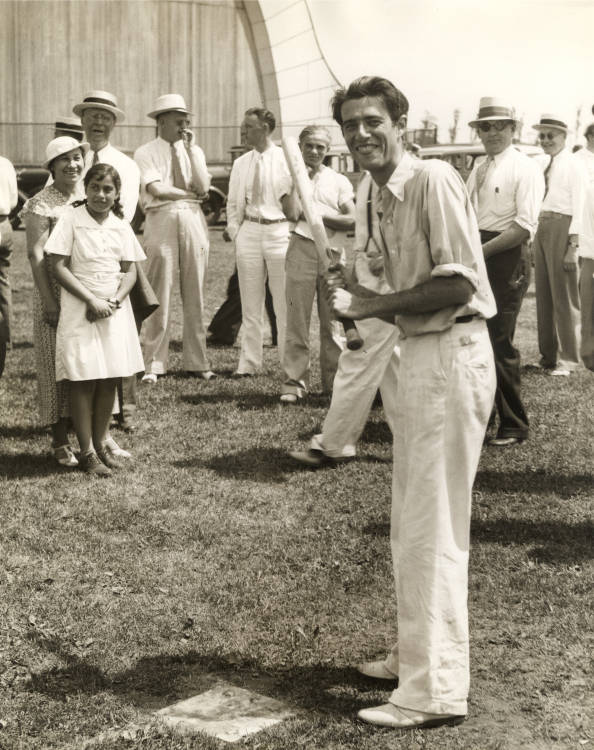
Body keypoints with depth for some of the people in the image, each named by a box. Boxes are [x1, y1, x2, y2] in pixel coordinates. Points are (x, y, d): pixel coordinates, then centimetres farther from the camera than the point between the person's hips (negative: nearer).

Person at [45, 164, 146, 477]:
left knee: (109, 380, 6)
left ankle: (100, 444, 18)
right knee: (83, 381, -3)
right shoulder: (70, 219, -5)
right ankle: (87, 453, 4)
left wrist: (115, 301, -11)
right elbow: (59, 267, -9)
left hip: (115, 310, 4)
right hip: (80, 311, -4)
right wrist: (92, 300, -15)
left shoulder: (121, 226, 7)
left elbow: (130, 271, 7)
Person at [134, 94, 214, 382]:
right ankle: (154, 364, 3)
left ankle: (197, 363, 11)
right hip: (161, 220, -4)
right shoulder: (146, 152, 3)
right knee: (160, 295, -4)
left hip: (193, 221, 4)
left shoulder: (194, 151, 15)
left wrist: (190, 148, -2)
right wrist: (192, 193, 1)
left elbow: (203, 187, 0)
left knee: (195, 295, 5)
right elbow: (157, 189, -10)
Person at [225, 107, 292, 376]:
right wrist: (234, 231, 5)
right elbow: (233, 202, 15)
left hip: (279, 230, -4)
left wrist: (292, 233, -9)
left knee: (285, 303, -1)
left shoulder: (287, 160, -1)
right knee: (250, 304, 7)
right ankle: (249, 362, 13)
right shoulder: (240, 164, 11)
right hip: (249, 231, 4)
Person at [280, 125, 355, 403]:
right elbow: (292, 212, -8)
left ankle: (333, 381, 11)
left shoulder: (339, 181, 12)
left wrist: (319, 216, -6)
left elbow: (352, 220, 2)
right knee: (297, 320, -2)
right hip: (301, 250, -1)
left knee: (332, 321, 4)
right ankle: (294, 381, 2)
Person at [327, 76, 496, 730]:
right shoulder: (386, 199, 15)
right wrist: (358, 301, 1)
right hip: (419, 355, 10)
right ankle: (415, 655, 32)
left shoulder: (433, 180, -13)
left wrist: (374, 304, -13)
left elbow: (458, 284, -20)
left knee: (432, 529, -5)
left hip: (452, 356, -10)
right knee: (412, 522, 17)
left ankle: (435, 691, 4)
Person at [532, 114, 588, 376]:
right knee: (543, 295, 10)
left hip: (561, 227, -7)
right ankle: (548, 356, 19)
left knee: (563, 295, -3)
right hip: (541, 227, 7)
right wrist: (532, 242, 12)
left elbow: (578, 208, -10)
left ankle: (568, 359, 6)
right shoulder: (545, 165, 16)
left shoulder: (573, 164, -6)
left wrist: (573, 246, -16)